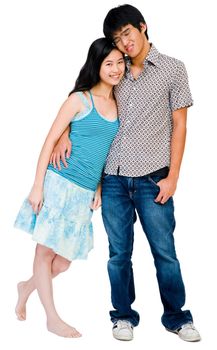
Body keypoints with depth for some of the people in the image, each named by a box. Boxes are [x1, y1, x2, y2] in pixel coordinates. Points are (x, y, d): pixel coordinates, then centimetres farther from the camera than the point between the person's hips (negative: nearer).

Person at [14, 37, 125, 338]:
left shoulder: (119, 105, 9)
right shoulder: (79, 99, -6)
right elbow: (51, 141, -6)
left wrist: (99, 189, 8)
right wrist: (37, 186, -11)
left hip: (86, 192, 5)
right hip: (60, 183, -5)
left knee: (65, 259, 10)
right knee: (45, 251, 3)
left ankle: (27, 288, 35)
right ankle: (53, 319, 15)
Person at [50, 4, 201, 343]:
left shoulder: (173, 69, 2)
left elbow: (179, 125, 1)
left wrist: (172, 176, -4)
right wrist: (65, 133, 0)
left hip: (152, 178, -3)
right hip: (113, 178, 3)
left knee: (164, 251, 4)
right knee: (119, 252, 9)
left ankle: (176, 317, 20)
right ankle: (124, 315, 25)